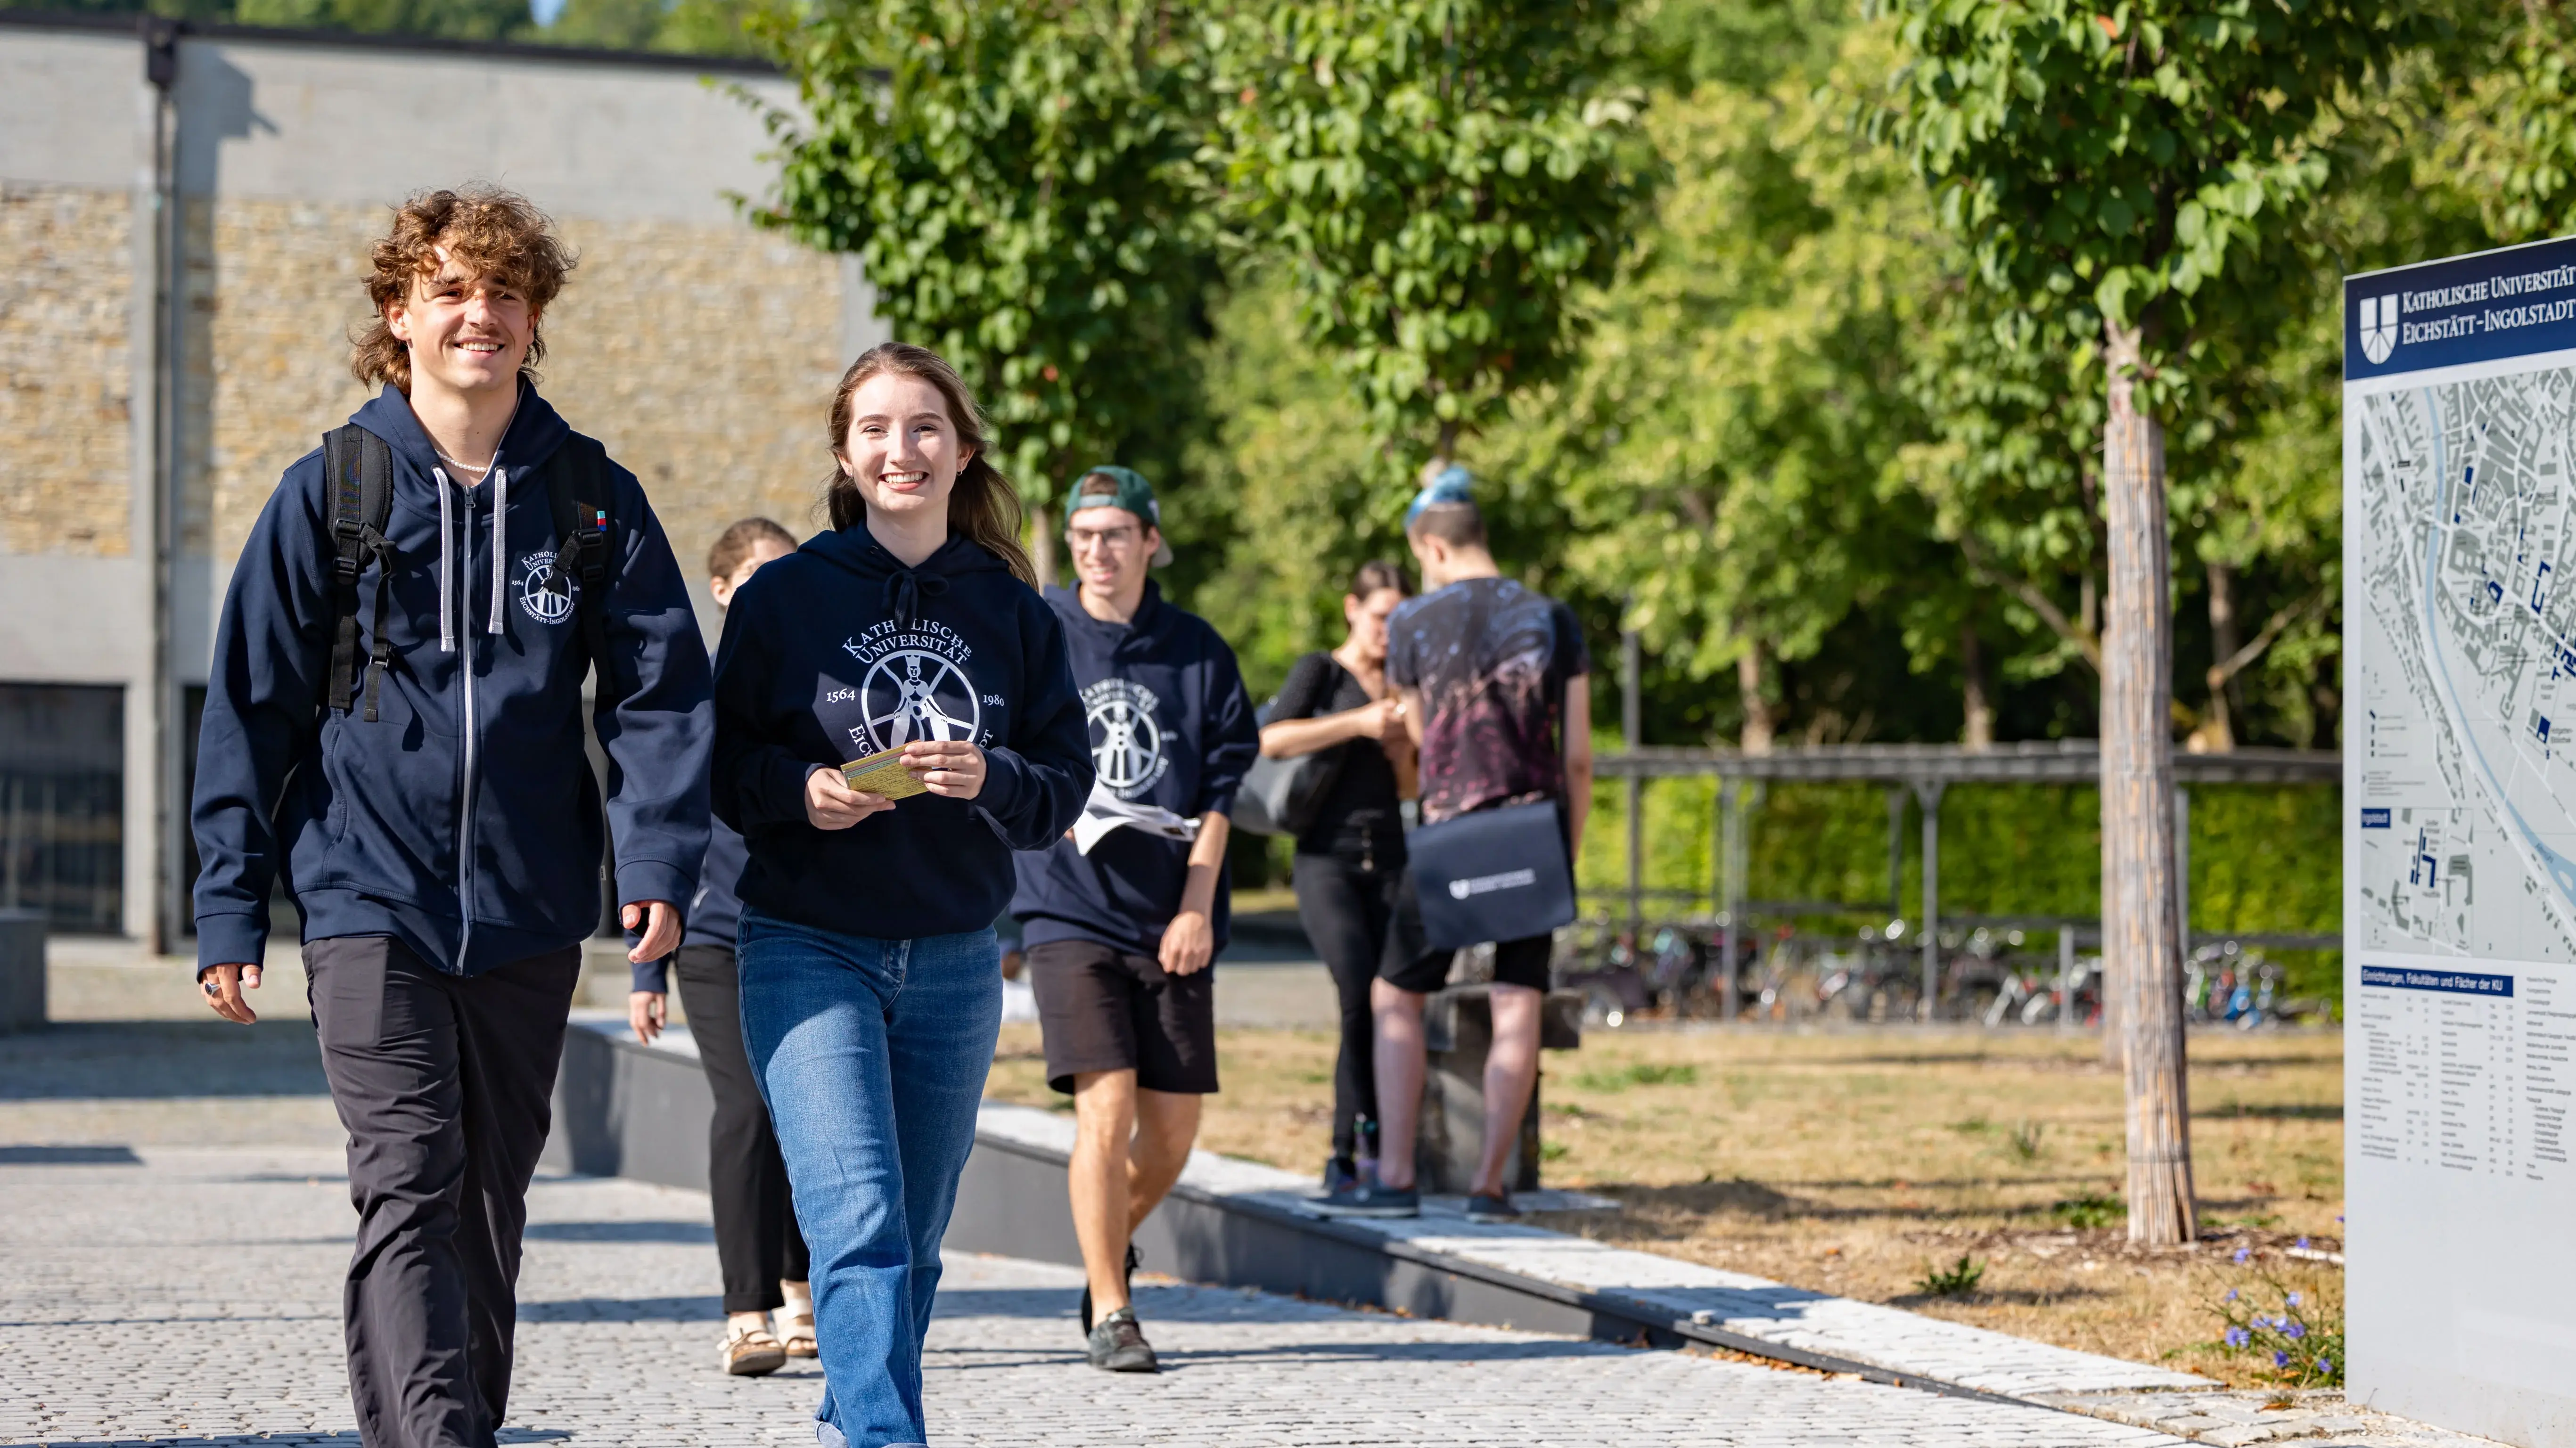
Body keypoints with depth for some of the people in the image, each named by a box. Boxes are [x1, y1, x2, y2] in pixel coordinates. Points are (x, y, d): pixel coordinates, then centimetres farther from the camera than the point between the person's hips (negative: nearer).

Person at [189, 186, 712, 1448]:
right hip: (370, 899, -3)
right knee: (409, 1190, -14)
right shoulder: (331, 491, 2)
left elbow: (660, 690, 2)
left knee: (490, 1200, 13)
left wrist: (658, 860, -13)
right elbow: (251, 707, 4)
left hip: (528, 913, 3)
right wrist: (231, 911, -1)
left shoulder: (591, 498, 6)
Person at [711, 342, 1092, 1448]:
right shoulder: (784, 596, -1)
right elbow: (723, 767, 2)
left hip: (956, 963, 4)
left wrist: (990, 781, -15)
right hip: (810, 951, -3)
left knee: (914, 1237, 13)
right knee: (858, 1221, -18)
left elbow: (1065, 782, 5)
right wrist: (801, 792, -18)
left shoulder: (1011, 611, 6)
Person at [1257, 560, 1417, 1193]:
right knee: (1360, 991, -25)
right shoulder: (1320, 670, 3)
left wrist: (1404, 748, -1)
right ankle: (1367, 1125, -12)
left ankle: (1346, 1154, -1)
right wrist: (1358, 722, -18)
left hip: (1389, 864, 4)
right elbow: (1272, 739, -14)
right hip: (1327, 861, -4)